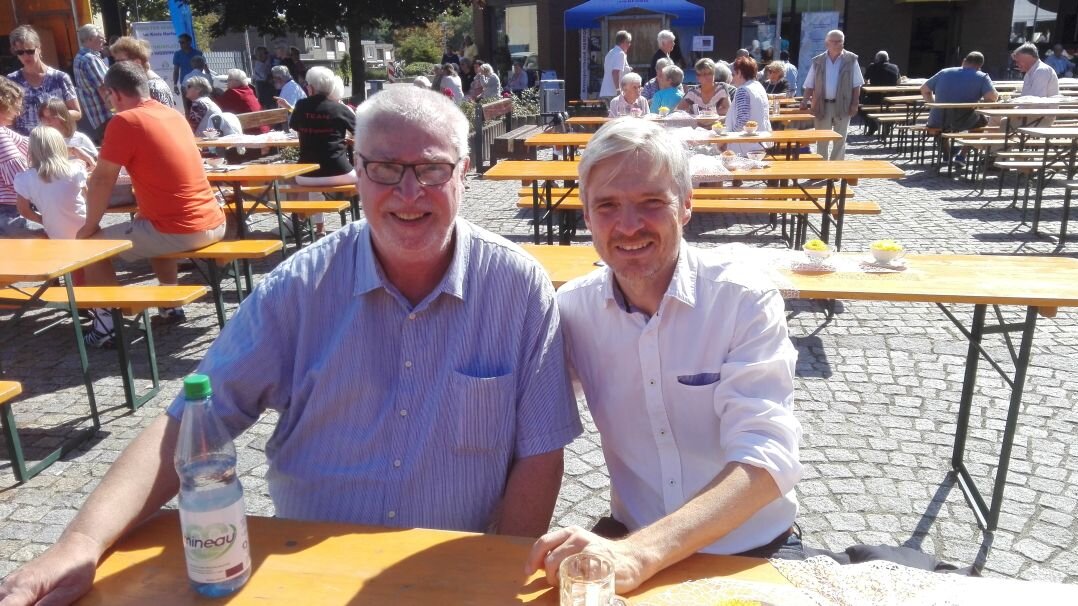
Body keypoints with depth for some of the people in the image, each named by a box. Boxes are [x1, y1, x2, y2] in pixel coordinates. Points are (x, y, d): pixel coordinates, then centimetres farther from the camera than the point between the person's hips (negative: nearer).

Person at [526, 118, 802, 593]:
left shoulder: (746, 300, -13)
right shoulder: (573, 309, -5)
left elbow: (767, 457, -22)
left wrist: (638, 554, -35)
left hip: (752, 551, -1)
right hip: (629, 541, 2)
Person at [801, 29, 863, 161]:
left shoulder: (851, 60, 0)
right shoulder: (818, 61, 4)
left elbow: (856, 85, 2)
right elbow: (810, 85, 6)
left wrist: (855, 104, -5)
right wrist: (805, 100, -8)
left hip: (842, 106, -1)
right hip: (822, 106, 1)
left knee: (840, 140, 5)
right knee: (822, 141, 7)